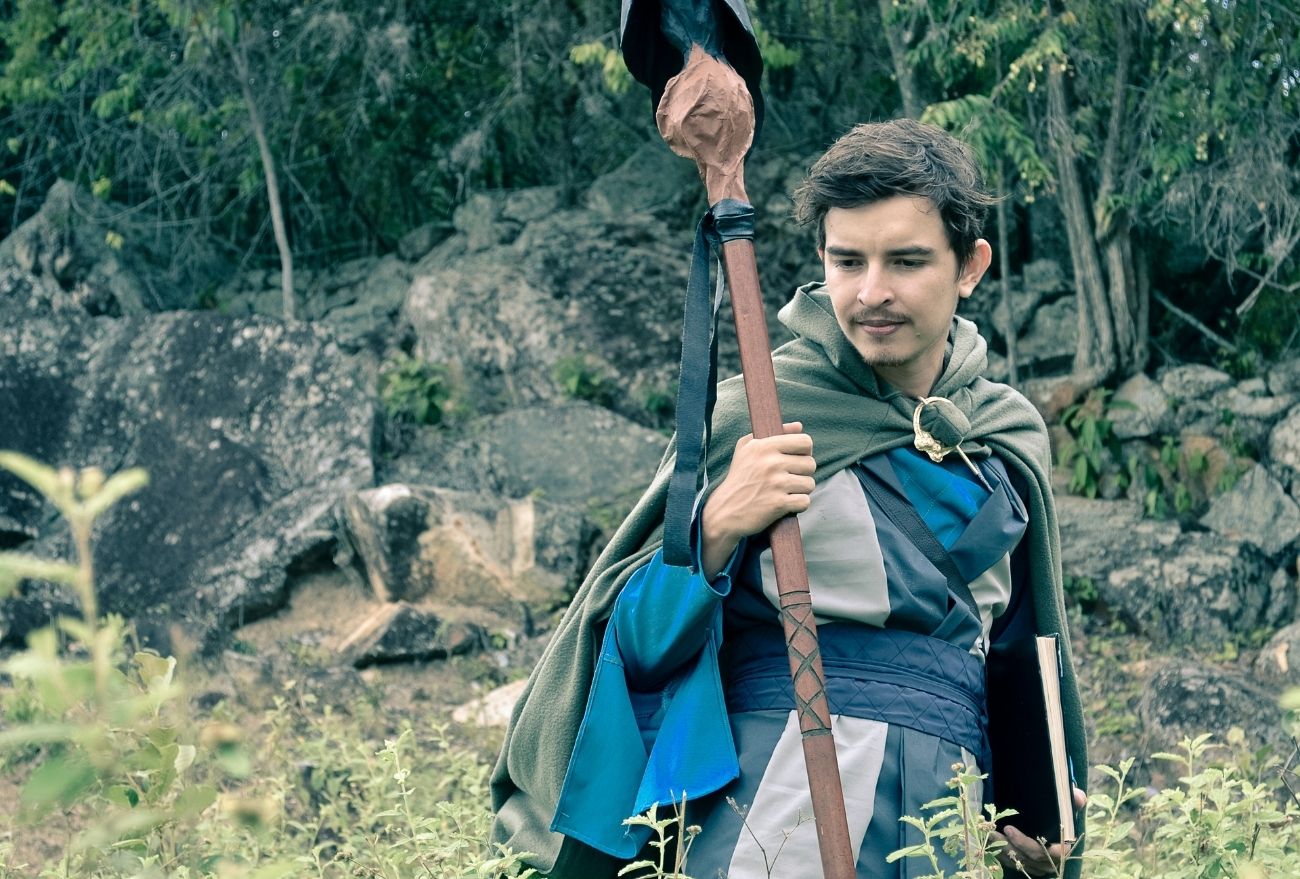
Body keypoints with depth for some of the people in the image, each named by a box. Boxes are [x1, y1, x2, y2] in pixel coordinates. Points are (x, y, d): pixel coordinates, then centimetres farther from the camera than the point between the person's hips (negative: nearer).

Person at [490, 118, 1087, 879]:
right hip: (778, 787, -4)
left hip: (945, 813, 4)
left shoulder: (1012, 438, 12)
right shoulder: (754, 420, -1)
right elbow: (642, 645, -1)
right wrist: (716, 528, -17)